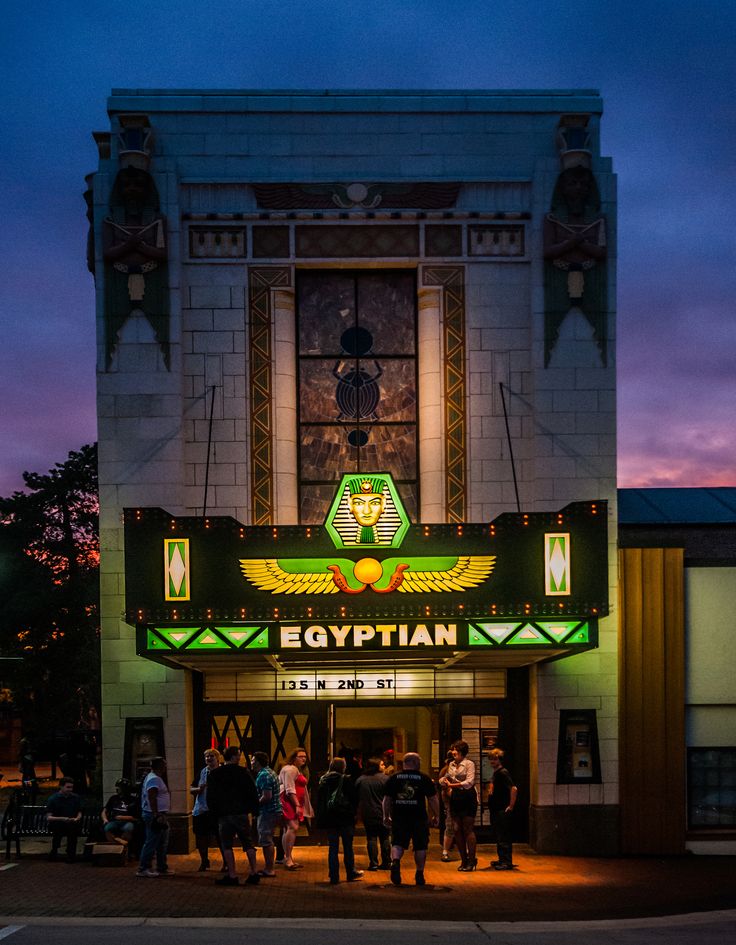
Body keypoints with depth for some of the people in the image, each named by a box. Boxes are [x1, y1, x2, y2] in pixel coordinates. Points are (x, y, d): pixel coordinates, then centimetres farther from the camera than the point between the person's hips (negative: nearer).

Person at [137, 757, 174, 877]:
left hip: (160, 815, 11)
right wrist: (157, 815, -27)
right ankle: (143, 868, -5)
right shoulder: (154, 779, -15)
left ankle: (162, 868, 20)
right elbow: (152, 798, -24)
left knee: (162, 843, 15)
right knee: (151, 842, -8)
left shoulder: (156, 778, 18)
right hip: (155, 816, -11)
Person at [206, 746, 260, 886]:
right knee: (248, 844, 10)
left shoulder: (214, 774, 2)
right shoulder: (244, 772, -2)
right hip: (242, 813, 0)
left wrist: (214, 812, 13)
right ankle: (254, 873, 8)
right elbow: (253, 794, -1)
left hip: (224, 815, 0)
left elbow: (210, 797, 4)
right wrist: (254, 811, 7)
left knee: (227, 845, 4)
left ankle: (232, 875, -1)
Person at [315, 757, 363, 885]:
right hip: (345, 818, -3)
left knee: (333, 848, 6)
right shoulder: (345, 780, -8)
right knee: (348, 847, 10)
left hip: (329, 819, 3)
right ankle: (351, 873, 18)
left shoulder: (323, 781, 4)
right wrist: (352, 812, 6)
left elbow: (319, 800, 6)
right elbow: (354, 799, -8)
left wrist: (321, 819, 10)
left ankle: (334, 877, 4)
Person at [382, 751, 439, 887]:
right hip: (419, 818, -1)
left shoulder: (393, 778, 4)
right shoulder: (424, 778, -1)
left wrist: (386, 816, 15)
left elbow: (386, 799, 6)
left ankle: (395, 861, -23)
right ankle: (419, 875, 13)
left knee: (397, 843, 6)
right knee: (420, 847, 10)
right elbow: (433, 799, -1)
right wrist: (436, 816, 8)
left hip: (399, 818, 1)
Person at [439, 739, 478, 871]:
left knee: (468, 829, -6)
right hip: (455, 798, 6)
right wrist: (444, 782, -2)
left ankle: (471, 860, -1)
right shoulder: (451, 764, 13)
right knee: (457, 830, 5)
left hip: (468, 798, -6)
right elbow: (446, 779, 22)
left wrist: (452, 785, -18)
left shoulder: (469, 764, -6)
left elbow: (469, 782, -16)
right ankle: (464, 860, 13)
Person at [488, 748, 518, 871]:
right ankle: (502, 860, 22)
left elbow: (514, 789, -25)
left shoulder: (503, 773, -15)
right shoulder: (495, 773, 15)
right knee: (499, 837, 15)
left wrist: (511, 806, -21)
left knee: (504, 837, -7)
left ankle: (507, 862, -6)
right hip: (495, 810, 10)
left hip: (502, 811, -10)